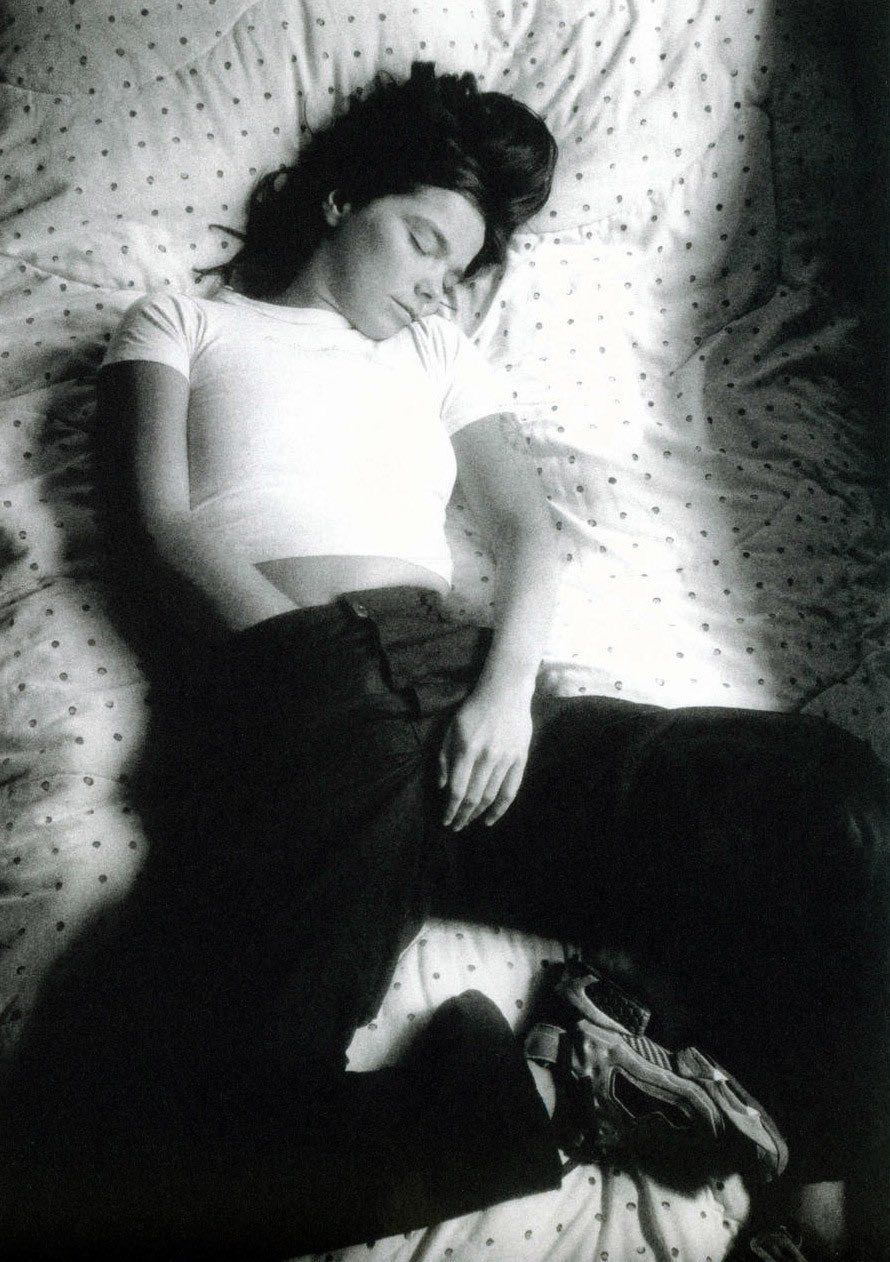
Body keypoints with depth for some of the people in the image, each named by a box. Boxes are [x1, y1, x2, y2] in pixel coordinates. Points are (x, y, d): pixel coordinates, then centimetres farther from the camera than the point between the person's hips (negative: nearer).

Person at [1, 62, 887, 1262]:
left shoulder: (436, 348, 33)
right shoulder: (183, 324, 23)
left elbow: (526, 525, 19)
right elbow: (157, 523, 6)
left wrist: (507, 686, -4)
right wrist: (326, 660, -11)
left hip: (456, 682, 4)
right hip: (289, 698, -3)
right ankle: (559, 1083, -20)